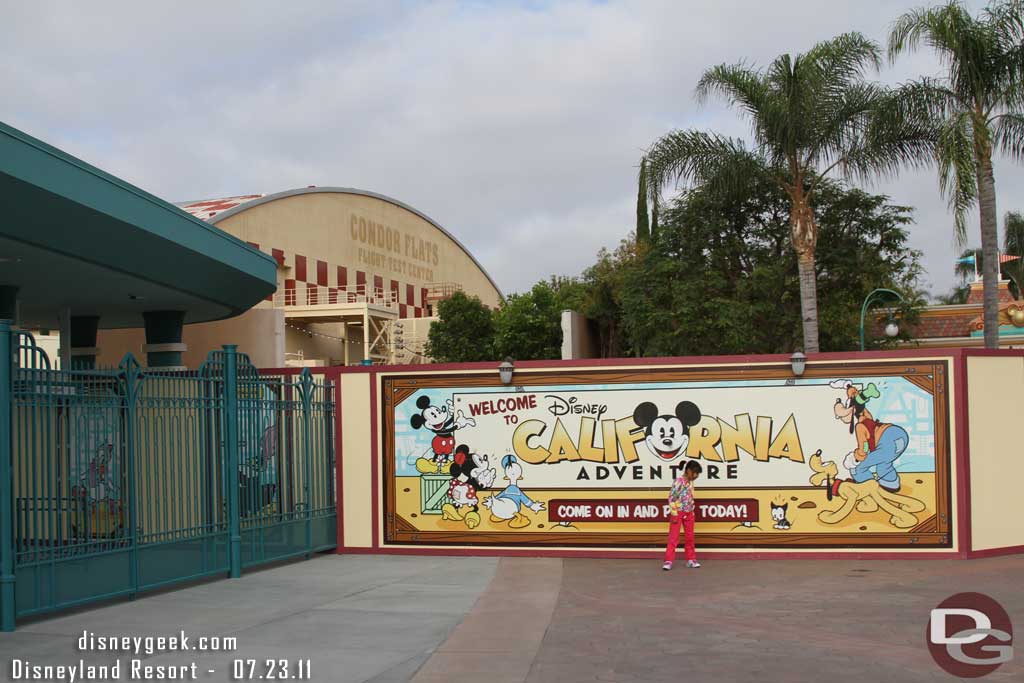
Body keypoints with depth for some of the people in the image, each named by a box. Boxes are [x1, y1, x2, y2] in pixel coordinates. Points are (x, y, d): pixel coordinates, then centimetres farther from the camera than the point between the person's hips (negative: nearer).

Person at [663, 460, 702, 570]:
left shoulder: (690, 482, 7)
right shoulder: (679, 481, -16)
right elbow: (671, 497, -18)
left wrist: (692, 511, 13)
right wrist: (674, 513, -19)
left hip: (688, 513, 7)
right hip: (678, 512, -7)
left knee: (690, 537, 11)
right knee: (674, 537, -6)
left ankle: (691, 559, 20)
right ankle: (668, 561, -4)